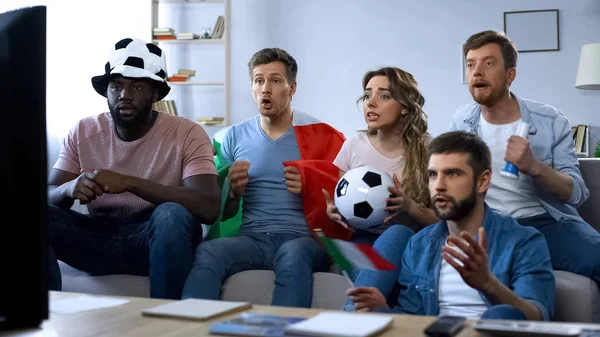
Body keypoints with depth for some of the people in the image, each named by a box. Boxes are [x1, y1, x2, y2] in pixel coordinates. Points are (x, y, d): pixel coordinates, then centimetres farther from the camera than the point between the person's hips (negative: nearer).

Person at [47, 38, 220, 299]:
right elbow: (46, 197, 1)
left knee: (172, 214, -36)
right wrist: (71, 188, -25)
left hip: (159, 241, -3)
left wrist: (130, 183, -31)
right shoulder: (83, 132, 2)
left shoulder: (187, 134, -10)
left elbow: (209, 208, -23)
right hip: (98, 238, 3)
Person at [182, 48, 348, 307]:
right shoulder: (234, 137, 15)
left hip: (302, 238, -2)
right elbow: (220, 213, 18)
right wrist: (233, 191, -5)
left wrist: (309, 187, -11)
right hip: (250, 237, 2)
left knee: (294, 254, -38)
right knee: (206, 252, -31)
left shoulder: (323, 137, 8)